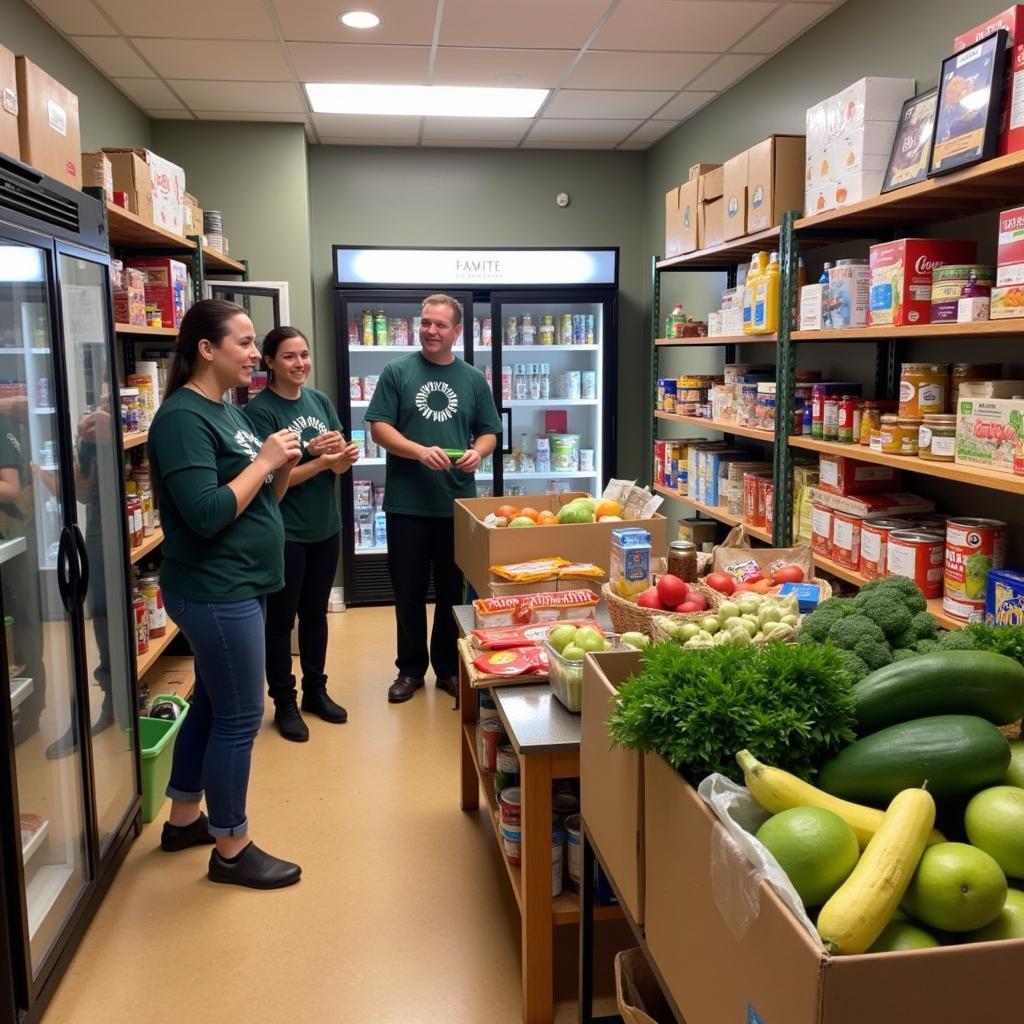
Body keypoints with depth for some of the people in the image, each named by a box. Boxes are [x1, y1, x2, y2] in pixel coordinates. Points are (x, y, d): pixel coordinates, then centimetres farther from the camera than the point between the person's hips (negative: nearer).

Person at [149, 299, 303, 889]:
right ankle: (232, 850, 17)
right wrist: (263, 460, -19)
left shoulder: (228, 411, 11)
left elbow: (258, 501, 15)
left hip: (238, 586, 10)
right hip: (215, 591, -10)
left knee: (211, 705, 20)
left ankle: (184, 819, 36)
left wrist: (283, 468, -2)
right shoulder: (183, 418, -18)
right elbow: (207, 515, -27)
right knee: (240, 718, 0)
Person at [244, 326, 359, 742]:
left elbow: (338, 464, 6)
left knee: (315, 614, 18)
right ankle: (284, 703, 22)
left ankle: (315, 691, 34)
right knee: (281, 619, 8)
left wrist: (346, 456, -16)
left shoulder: (320, 400, 4)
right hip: (284, 532, -6)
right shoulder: (260, 410, -14)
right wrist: (320, 460, -26)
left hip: (326, 526, 6)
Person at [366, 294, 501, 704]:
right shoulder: (397, 372, 0)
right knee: (409, 590, 8)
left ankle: (448, 666, 25)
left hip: (458, 502, 2)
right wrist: (420, 451, -20)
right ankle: (410, 668, 22)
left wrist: (477, 452, -12)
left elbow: (489, 432, 11)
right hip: (407, 503, -2)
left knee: (452, 589, 11)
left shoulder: (473, 379, 8)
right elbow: (379, 427, -5)